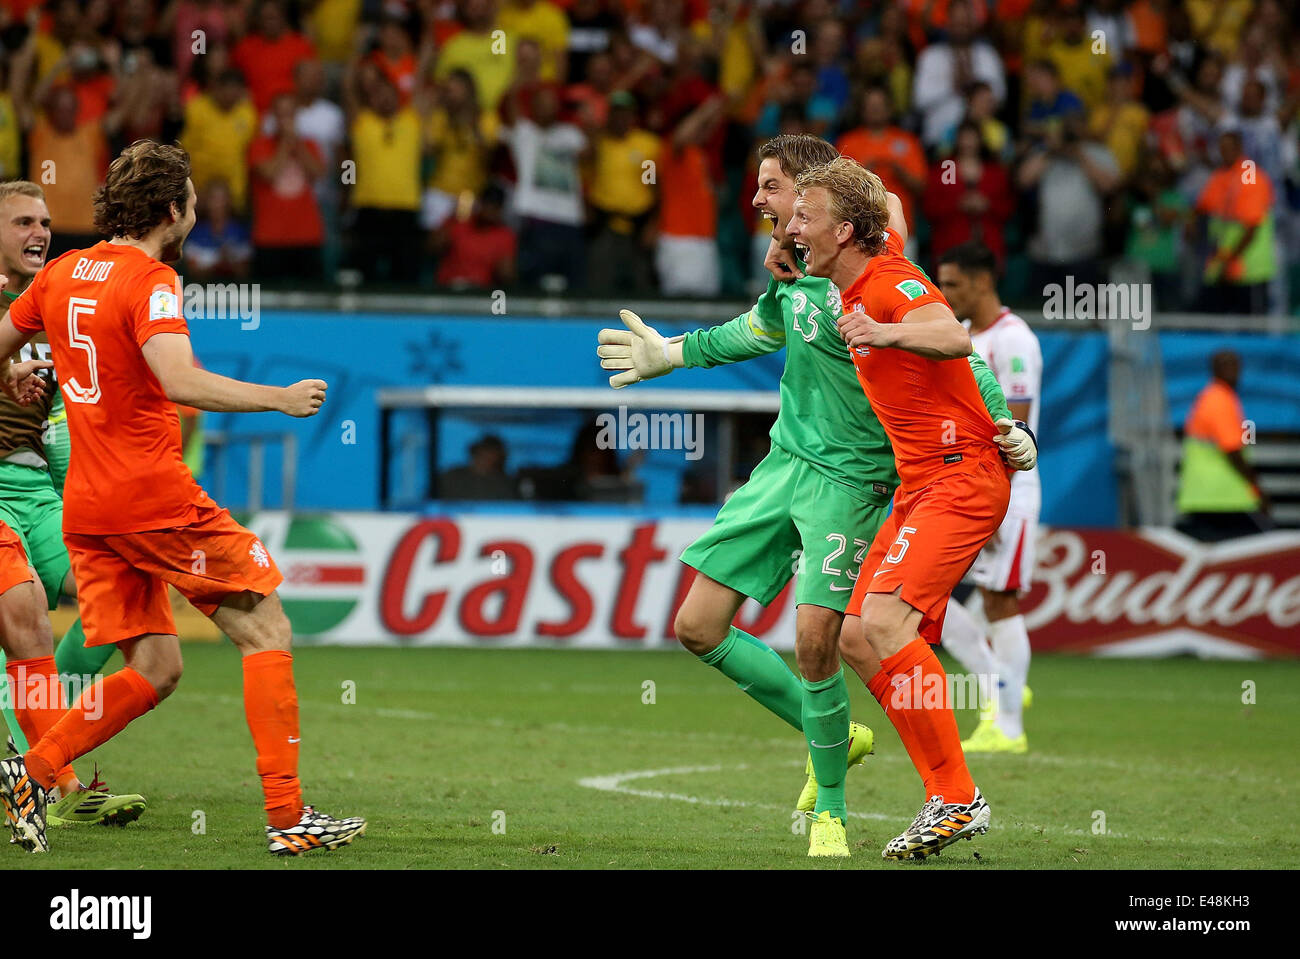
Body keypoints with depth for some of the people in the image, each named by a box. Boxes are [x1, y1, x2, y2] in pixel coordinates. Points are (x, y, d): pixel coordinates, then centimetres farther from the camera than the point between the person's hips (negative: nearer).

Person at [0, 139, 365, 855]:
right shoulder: (149, 281, -11)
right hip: (155, 494, -8)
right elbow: (180, 382, -26)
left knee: (154, 669, 10)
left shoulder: (61, 274, 12)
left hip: (86, 507, 8)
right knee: (265, 632, 1)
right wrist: (279, 398, -17)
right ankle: (286, 815, -5)